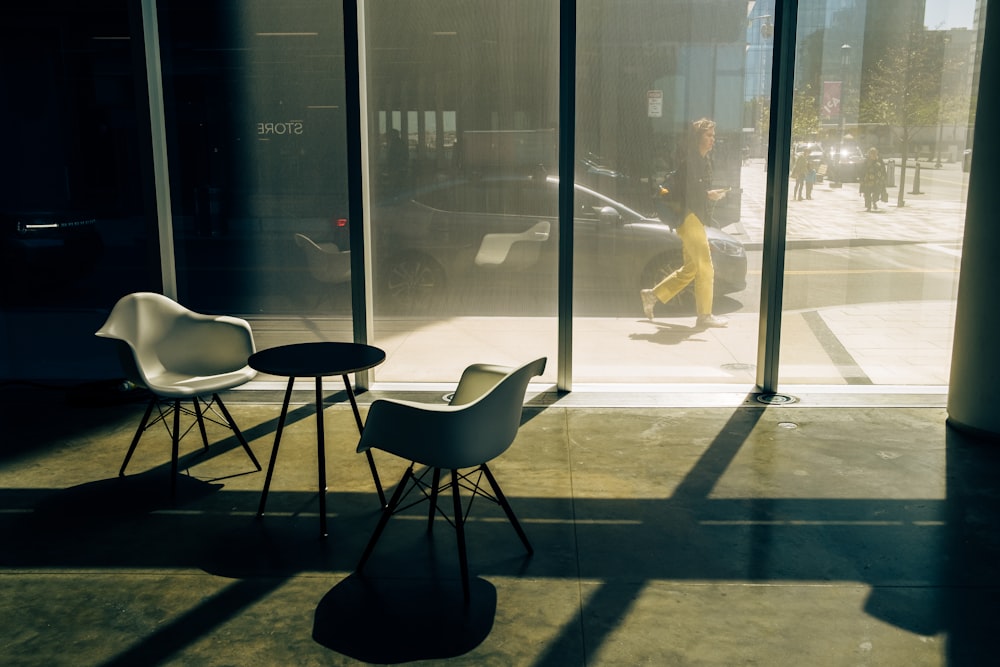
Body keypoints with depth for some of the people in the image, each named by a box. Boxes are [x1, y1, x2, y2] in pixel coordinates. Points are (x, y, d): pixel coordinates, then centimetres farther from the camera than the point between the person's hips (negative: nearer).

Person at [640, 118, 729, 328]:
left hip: (696, 218, 10)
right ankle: (705, 315, -1)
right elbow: (685, 191, -21)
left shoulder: (704, 161, 18)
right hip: (688, 217, -10)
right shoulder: (688, 160, -12)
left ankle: (652, 295, 22)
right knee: (705, 267, -8)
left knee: (691, 268, 14)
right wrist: (708, 195, -26)